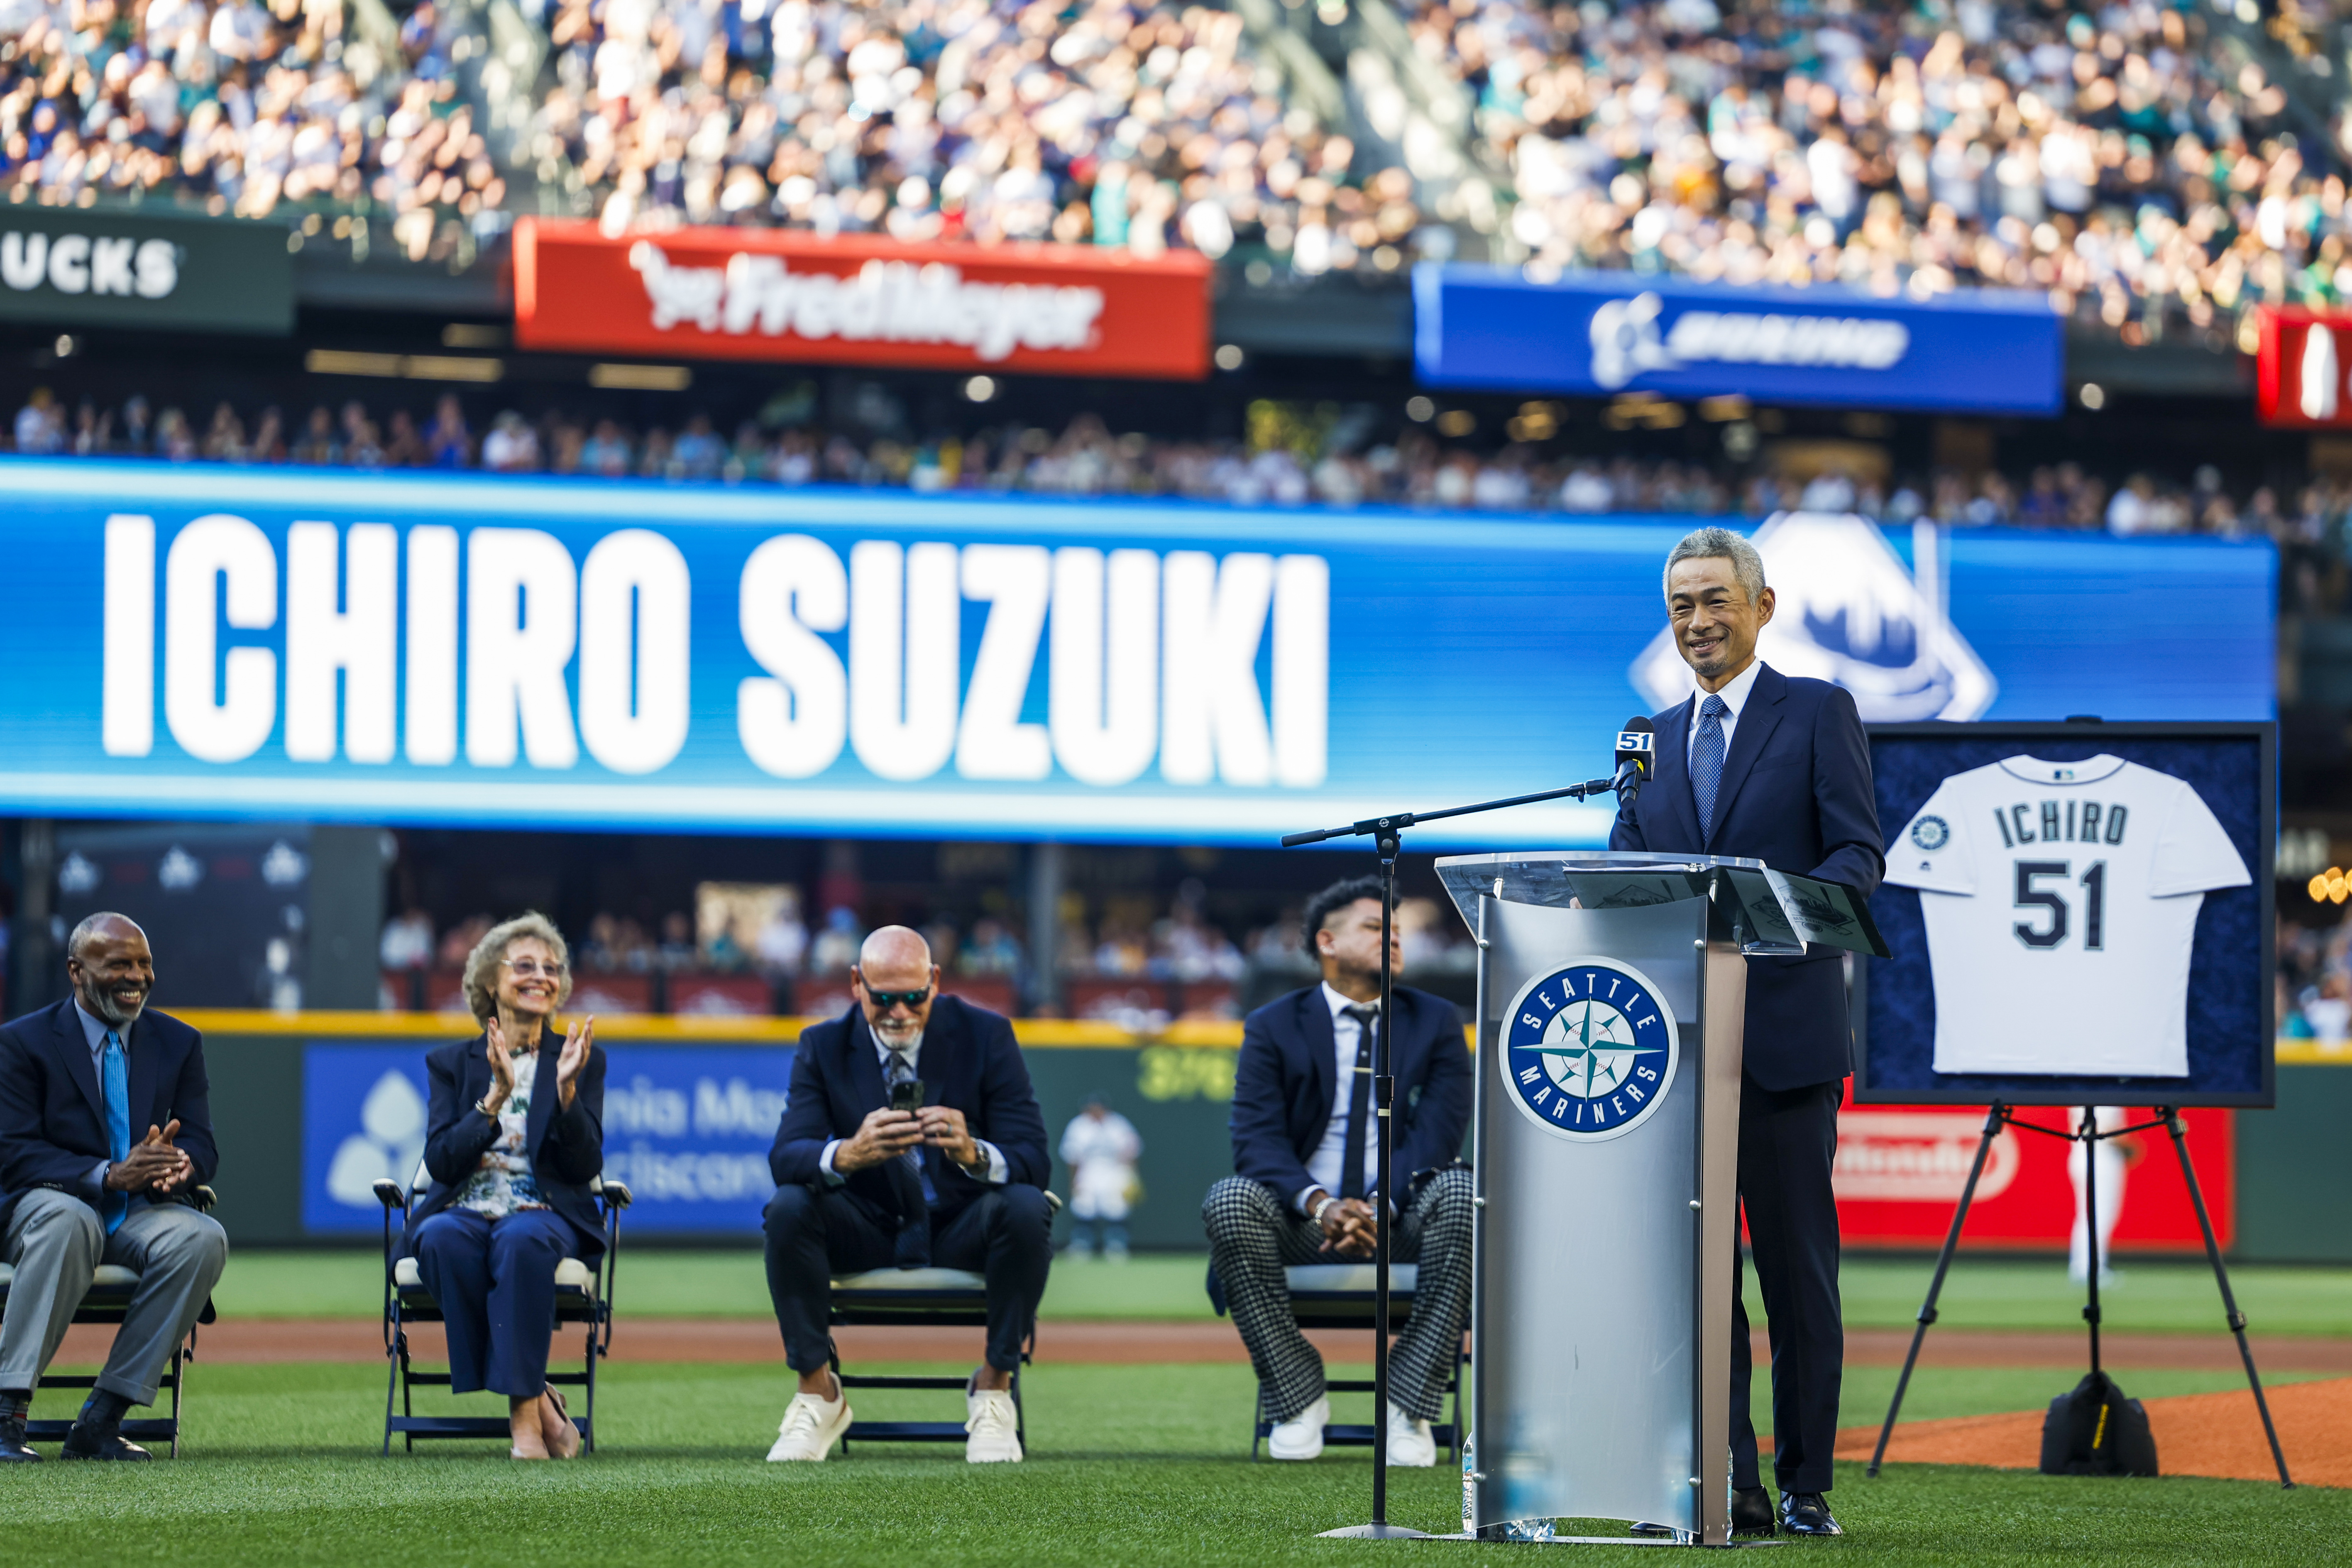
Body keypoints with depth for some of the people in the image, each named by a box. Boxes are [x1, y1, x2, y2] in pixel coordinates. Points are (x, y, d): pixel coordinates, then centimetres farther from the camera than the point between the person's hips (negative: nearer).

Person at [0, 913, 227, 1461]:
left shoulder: (178, 1043, 12)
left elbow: (201, 1146, 5)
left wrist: (181, 1163, -23)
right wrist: (108, 1175, -25)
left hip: (143, 1212, 4)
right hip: (50, 1201, -4)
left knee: (203, 1238, -30)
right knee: (67, 1221, -40)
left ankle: (101, 1420, -26)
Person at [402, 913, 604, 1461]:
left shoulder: (580, 1060, 11)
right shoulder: (453, 1062, 12)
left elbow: (585, 1167, 1)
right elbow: (440, 1163, -1)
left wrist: (567, 1089, -14)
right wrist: (495, 1098, -13)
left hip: (543, 1214, -1)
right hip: (464, 1210, 1)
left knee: (523, 1240, -38)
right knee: (443, 1239, -36)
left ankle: (524, 1408, -35)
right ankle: (535, 1399, -29)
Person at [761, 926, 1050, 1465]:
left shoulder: (984, 1035, -8)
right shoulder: (824, 1046, -5)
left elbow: (1033, 1159, -15)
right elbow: (784, 1157, -17)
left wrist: (974, 1155, -39)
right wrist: (850, 1154, -41)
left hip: (961, 1231, -1)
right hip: (867, 1232, 1)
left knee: (1026, 1209, -32)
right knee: (788, 1207, -28)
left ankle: (994, 1392, -16)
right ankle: (818, 1394, -14)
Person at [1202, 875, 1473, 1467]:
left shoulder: (1436, 1022, 10)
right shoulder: (1273, 1028, 7)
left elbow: (1438, 1133, -4)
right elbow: (1258, 1139, -6)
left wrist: (1382, 1206, -22)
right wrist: (1320, 1204, -26)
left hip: (1403, 1218, 0)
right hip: (1304, 1223, 0)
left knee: (1460, 1191, -33)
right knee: (1230, 1200, -31)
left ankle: (1407, 1405, -28)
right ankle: (1299, 1396, -20)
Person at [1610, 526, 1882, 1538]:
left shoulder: (1818, 714, 3)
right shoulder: (1652, 740, 18)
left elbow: (1859, 854, -5)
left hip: (1784, 1031, -4)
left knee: (1796, 1262, 0)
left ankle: (1806, 1485, 6)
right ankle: (1726, 1480, 3)